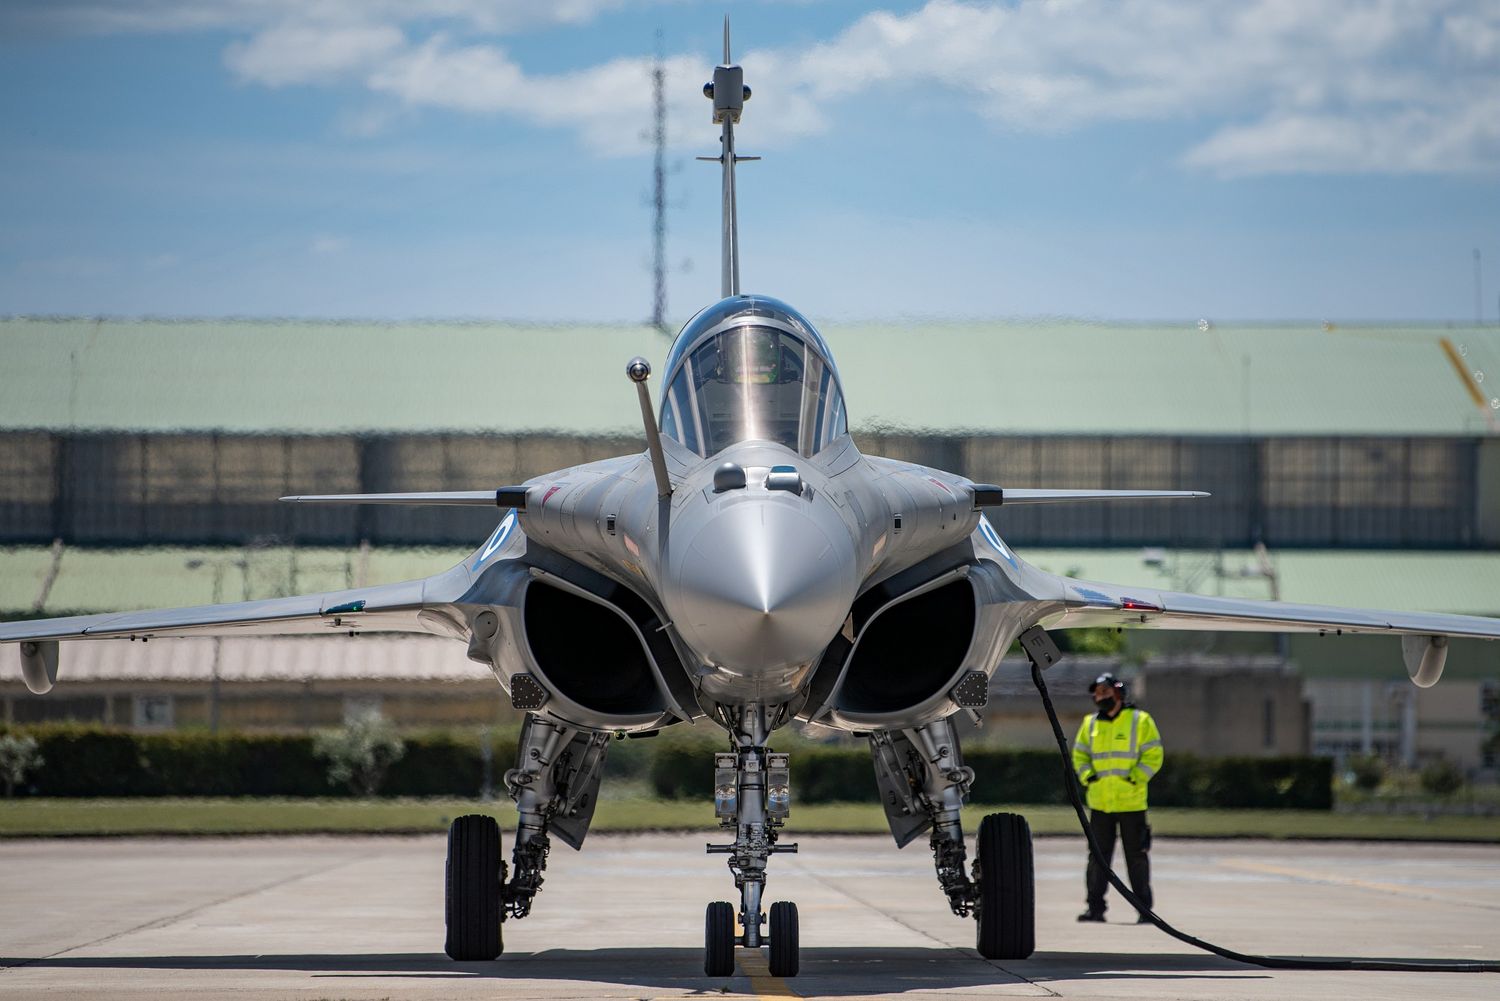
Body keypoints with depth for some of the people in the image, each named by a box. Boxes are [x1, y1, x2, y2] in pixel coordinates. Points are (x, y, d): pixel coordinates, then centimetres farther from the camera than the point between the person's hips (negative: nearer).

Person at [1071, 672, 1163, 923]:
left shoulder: (1140, 721, -1)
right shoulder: (1091, 723, 11)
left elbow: (1153, 756, -3)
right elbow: (1080, 755, 18)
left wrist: (1135, 779, -12)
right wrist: (1087, 777, 1)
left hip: (1131, 801, -4)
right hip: (1099, 802, 4)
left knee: (1136, 856, 1)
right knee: (1098, 856, 3)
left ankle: (1144, 909, 8)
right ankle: (1095, 907, 6)